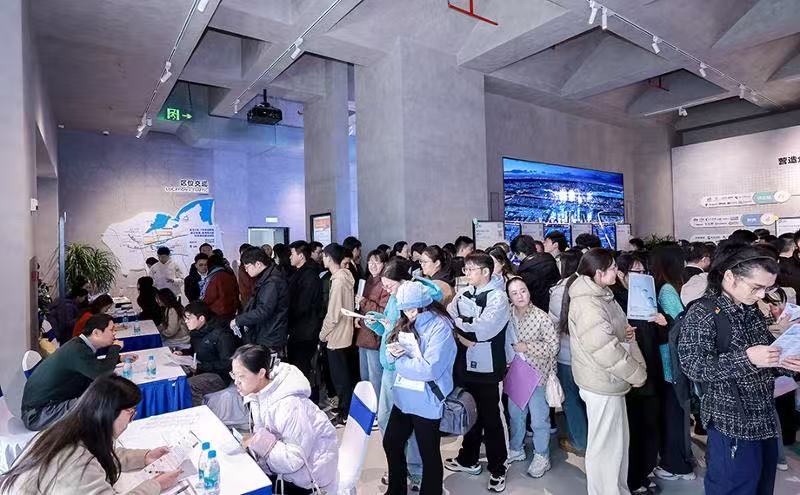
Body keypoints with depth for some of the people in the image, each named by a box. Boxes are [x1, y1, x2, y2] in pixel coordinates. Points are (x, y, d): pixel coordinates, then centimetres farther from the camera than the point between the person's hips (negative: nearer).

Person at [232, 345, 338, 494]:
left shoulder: (288, 405, -29)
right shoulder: (258, 395, -4)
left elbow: (295, 460, -27)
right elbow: (266, 437, 7)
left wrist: (258, 441, -25)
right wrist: (248, 439, -11)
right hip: (283, 463, 7)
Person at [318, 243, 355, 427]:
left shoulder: (338, 280, -21)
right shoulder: (345, 275, 5)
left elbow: (333, 313, -21)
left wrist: (323, 333, -8)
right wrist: (326, 331, 14)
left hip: (337, 336, -9)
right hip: (343, 334, 9)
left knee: (340, 377, 4)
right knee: (344, 375, 19)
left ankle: (344, 414, 16)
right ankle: (346, 407, 32)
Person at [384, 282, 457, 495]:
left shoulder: (440, 327, -18)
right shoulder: (407, 324, 4)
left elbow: (430, 369, -26)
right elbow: (391, 357, 9)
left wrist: (400, 360, -14)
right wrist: (393, 352, -14)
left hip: (426, 402, -8)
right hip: (403, 397, 8)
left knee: (429, 453, 11)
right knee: (391, 443, 20)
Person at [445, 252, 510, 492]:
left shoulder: (498, 297, -12)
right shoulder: (463, 294, 7)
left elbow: (482, 329, -22)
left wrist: (458, 324, -9)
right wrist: (462, 335, -14)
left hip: (485, 366, -6)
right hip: (464, 363, 6)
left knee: (490, 418, 6)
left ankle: (497, 469, 23)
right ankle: (469, 459, 39)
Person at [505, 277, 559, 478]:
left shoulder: (541, 317, -16)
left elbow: (554, 346, -15)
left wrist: (527, 347, -21)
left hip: (537, 375, -4)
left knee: (539, 419, 10)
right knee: (515, 415, 20)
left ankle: (542, 456, 31)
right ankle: (516, 449, 40)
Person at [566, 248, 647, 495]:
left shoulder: (600, 295, 8)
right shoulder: (587, 304, -25)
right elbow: (606, 349, -26)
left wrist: (625, 331, 0)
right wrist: (637, 374, -14)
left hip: (610, 381, 10)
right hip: (602, 384, -10)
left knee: (618, 440, 23)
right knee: (605, 445, 6)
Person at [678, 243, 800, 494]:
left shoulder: (752, 311, 9)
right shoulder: (702, 313, -16)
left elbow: (763, 360, 22)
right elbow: (692, 365, -22)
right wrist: (746, 358, -28)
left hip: (765, 420, 8)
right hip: (732, 426, -8)